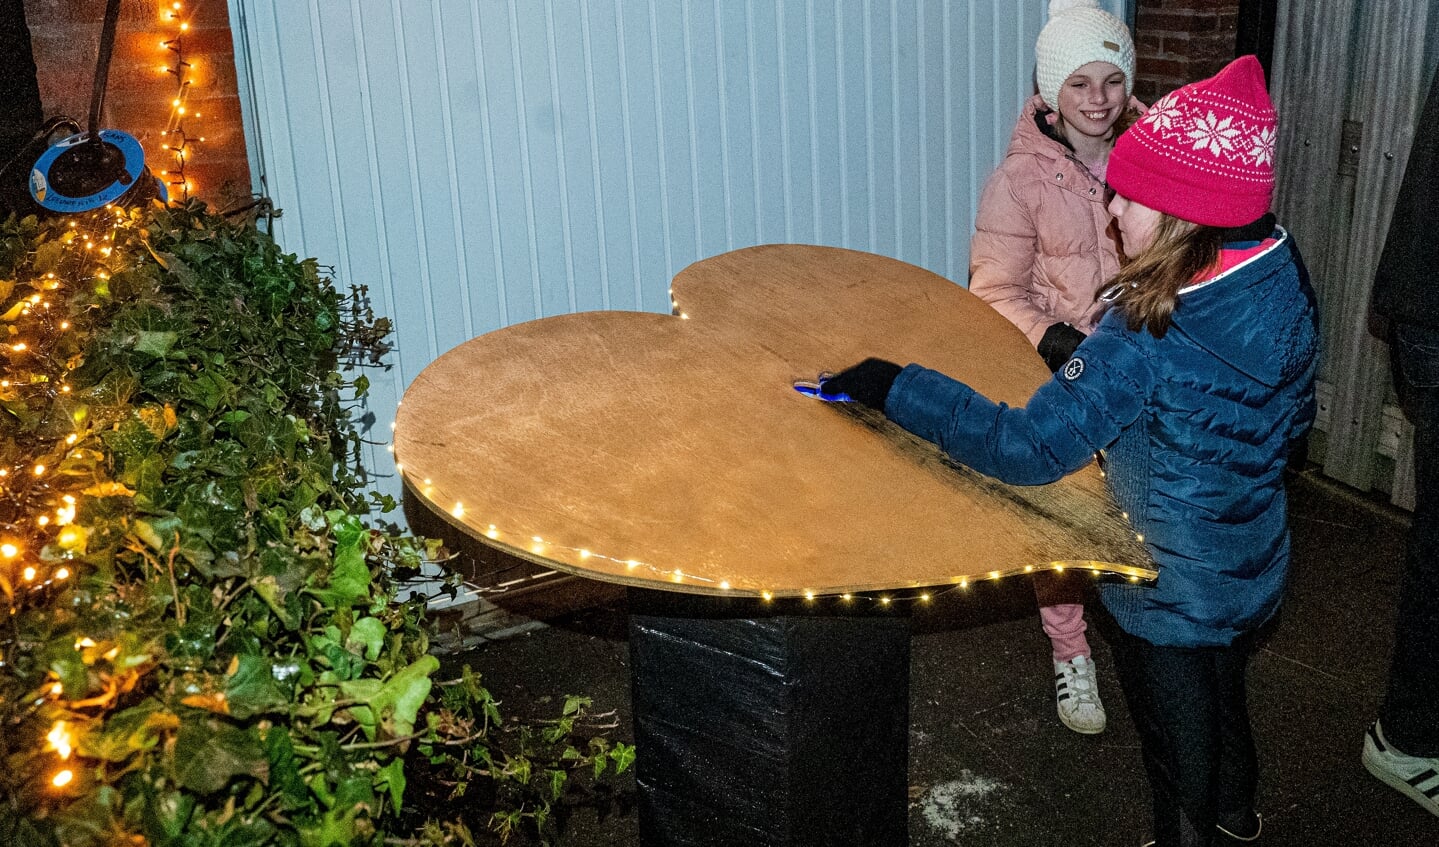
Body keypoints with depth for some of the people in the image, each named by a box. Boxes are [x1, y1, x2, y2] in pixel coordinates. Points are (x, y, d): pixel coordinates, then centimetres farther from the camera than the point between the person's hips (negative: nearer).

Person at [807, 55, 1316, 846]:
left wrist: (894, 386, -33)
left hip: (1172, 596, -8)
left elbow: (1028, 447, -37)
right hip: (1255, 572, 8)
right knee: (1224, 700, 33)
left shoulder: (1147, 337, -33)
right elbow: (1294, 416, 4)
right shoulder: (1285, 282, -10)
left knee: (1178, 747, 17)